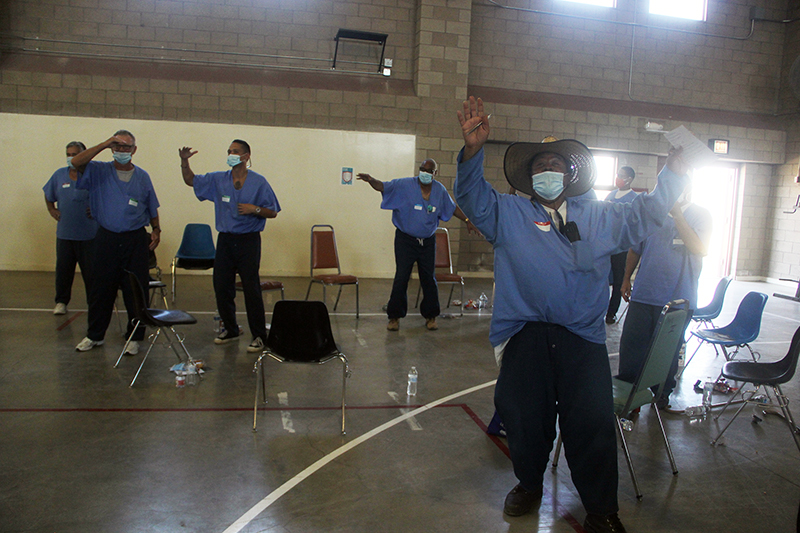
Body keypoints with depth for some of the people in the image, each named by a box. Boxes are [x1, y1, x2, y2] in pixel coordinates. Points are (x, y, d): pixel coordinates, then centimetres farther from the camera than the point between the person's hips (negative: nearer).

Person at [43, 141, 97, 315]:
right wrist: (52, 210, 8)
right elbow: (48, 197, 22)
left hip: (89, 234, -3)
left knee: (91, 271, 2)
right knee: (63, 269, 9)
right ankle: (61, 302, 22)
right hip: (64, 233, 3)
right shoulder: (59, 175, 9)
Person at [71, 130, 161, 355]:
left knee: (136, 290, 2)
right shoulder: (99, 172, 4)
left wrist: (156, 230, 5)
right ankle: (95, 335, 23)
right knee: (101, 289, 8)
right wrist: (103, 145, -15)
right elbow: (76, 162, -14)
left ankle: (134, 337, 13)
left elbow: (152, 207, 14)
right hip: (106, 238, 0)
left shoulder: (142, 177, 8)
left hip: (135, 239, 0)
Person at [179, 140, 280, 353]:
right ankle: (230, 329, 26)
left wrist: (255, 209, -18)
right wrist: (184, 161, 0)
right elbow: (190, 180, 16)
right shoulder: (218, 180, 9)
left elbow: (272, 212, 0)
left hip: (248, 240, -4)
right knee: (221, 287, 8)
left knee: (251, 290, -7)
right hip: (225, 239, 5)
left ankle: (259, 336, 1)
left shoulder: (259, 182, -2)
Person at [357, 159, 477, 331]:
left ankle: (430, 316, 23)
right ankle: (395, 317, 9)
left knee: (429, 279, 8)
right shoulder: (405, 185, -7)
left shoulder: (440, 190, 4)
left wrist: (467, 220, 21)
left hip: (428, 241, 3)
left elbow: (452, 208, 19)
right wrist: (371, 180, -33)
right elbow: (382, 186, -13)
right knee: (401, 278, -4)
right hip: (405, 240, -3)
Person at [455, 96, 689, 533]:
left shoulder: (598, 217, 18)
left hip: (583, 337, 1)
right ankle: (529, 483, 33)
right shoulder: (509, 213, 10)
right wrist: (473, 150, -20)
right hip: (526, 335, -1)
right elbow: (473, 196, -3)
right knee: (524, 416, 5)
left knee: (592, 422, -2)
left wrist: (673, 175, 9)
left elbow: (644, 214, 21)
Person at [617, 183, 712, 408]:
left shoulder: (700, 215, 0)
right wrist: (626, 279, 16)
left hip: (678, 298, -2)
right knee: (632, 343, 3)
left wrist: (677, 214, -23)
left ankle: (662, 392, 28)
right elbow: (635, 249, 17)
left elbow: (699, 248, -19)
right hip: (643, 294, 2)